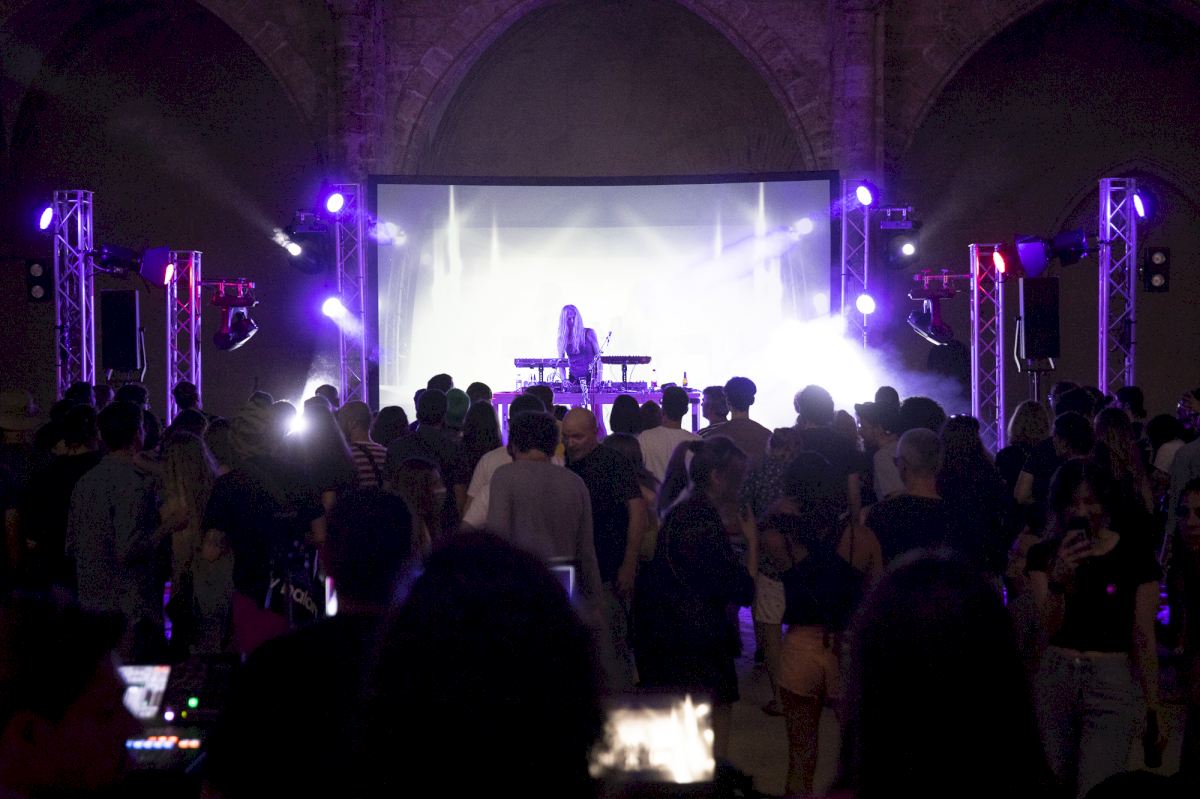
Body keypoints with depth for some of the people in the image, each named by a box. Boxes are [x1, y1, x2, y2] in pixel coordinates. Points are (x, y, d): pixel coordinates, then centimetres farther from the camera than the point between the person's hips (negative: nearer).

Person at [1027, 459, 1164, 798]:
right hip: (1055, 679, 4)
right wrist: (1058, 578, -24)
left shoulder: (1134, 553, -5)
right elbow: (1050, 628, -7)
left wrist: (1153, 707, -1)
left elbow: (1143, 636, -3)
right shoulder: (1044, 554, 3)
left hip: (1113, 683, -3)